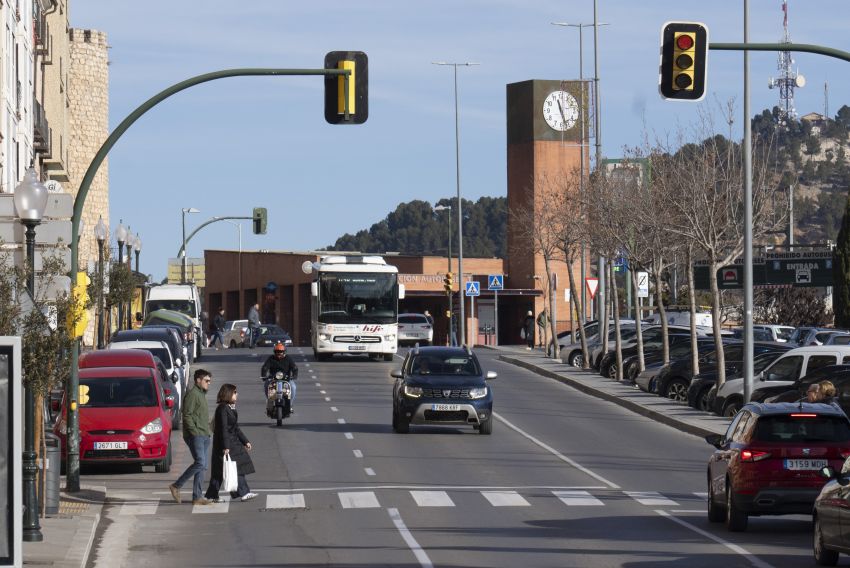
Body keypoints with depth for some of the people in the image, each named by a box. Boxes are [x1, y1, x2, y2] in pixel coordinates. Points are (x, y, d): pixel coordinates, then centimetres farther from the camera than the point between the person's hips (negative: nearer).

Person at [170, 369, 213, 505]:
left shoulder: (202, 394, 21)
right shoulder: (192, 394, -9)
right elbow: (187, 415, -15)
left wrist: (207, 433, 17)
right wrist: (195, 432, -19)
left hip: (203, 436, 10)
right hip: (195, 436, -10)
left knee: (202, 466, 6)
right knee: (200, 463, -17)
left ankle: (197, 497, 6)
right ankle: (176, 486, -9)